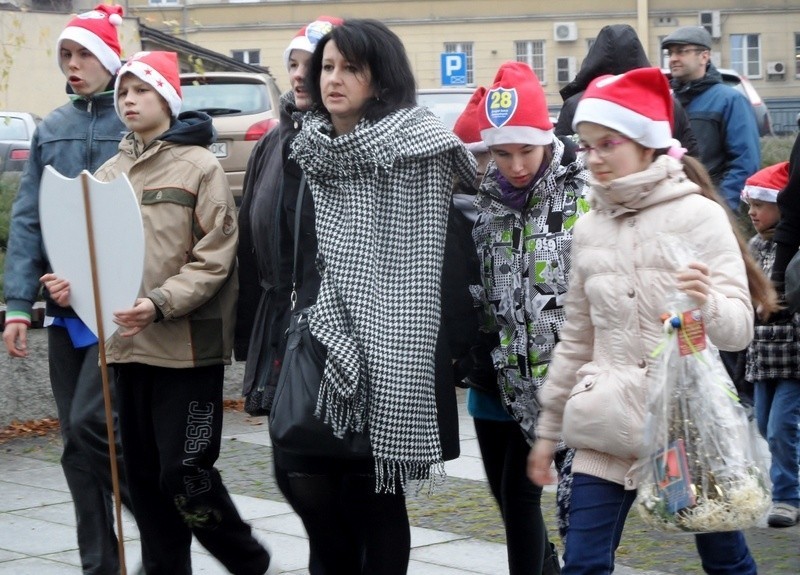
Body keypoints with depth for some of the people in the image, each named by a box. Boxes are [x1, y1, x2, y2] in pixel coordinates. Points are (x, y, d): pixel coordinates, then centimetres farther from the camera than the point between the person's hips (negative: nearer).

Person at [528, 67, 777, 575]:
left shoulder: (698, 214, -5)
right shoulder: (589, 229, 10)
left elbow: (740, 327, -10)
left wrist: (708, 304, -31)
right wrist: (549, 427, 18)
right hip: (608, 427, 4)